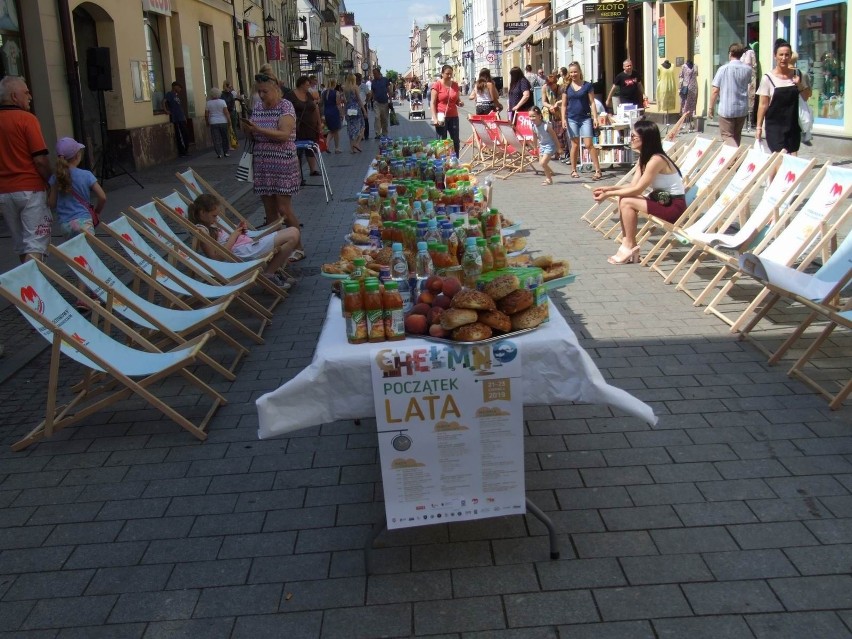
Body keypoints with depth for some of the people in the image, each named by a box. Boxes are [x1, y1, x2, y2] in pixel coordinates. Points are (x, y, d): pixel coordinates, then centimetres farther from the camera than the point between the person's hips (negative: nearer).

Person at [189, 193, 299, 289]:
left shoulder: (210, 225, 19)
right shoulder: (201, 230, -11)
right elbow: (216, 256, -20)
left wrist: (237, 230, 5)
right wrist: (233, 236, -12)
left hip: (250, 245, 11)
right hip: (244, 252, -11)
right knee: (293, 235, -14)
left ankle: (270, 273, 13)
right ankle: (269, 274, -5)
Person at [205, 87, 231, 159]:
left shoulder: (208, 103, 0)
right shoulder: (222, 102, -4)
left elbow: (206, 115, 2)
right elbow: (226, 112, -9)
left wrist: (207, 122, 15)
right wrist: (229, 120, -3)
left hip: (213, 123, 0)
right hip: (223, 122, 0)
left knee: (216, 139, 1)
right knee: (225, 137, 11)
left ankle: (219, 153, -3)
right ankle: (225, 152, 14)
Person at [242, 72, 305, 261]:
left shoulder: (286, 107, -8)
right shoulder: (258, 108, 11)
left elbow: (284, 134, -20)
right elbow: (254, 136, 17)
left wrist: (258, 129, -26)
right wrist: (248, 130, -5)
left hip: (283, 165, -6)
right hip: (262, 166, 6)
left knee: (283, 209, -5)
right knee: (269, 210, 8)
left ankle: (298, 248, 8)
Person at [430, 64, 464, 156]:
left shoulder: (455, 85, 9)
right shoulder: (437, 85, -4)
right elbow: (433, 103, -7)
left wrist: (460, 103, -5)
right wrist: (435, 118, -16)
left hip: (453, 117, 4)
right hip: (441, 117, -4)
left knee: (456, 141, 5)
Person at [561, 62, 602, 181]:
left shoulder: (587, 85, 0)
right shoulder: (567, 87, 5)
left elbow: (592, 103, 0)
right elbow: (564, 105, 9)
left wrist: (595, 118, -7)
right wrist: (563, 119, -1)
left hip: (585, 118, -2)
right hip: (572, 119, 2)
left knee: (588, 144, -9)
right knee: (575, 145, 7)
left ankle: (598, 170, -6)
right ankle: (573, 170, 18)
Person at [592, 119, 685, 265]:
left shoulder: (656, 160, -22)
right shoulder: (644, 158, 8)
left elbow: (638, 189, -21)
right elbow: (633, 185, 6)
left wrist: (608, 194, -16)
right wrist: (609, 189, -5)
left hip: (674, 206, -10)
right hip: (662, 201, 10)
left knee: (627, 202, -18)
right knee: (623, 198, -2)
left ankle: (631, 247, -6)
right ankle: (626, 243, -3)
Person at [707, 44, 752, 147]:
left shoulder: (723, 69, -11)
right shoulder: (748, 69, 1)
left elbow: (715, 90, -11)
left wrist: (711, 107, -1)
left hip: (726, 109, -4)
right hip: (742, 109, 5)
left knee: (727, 136, -1)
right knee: (737, 136, 19)